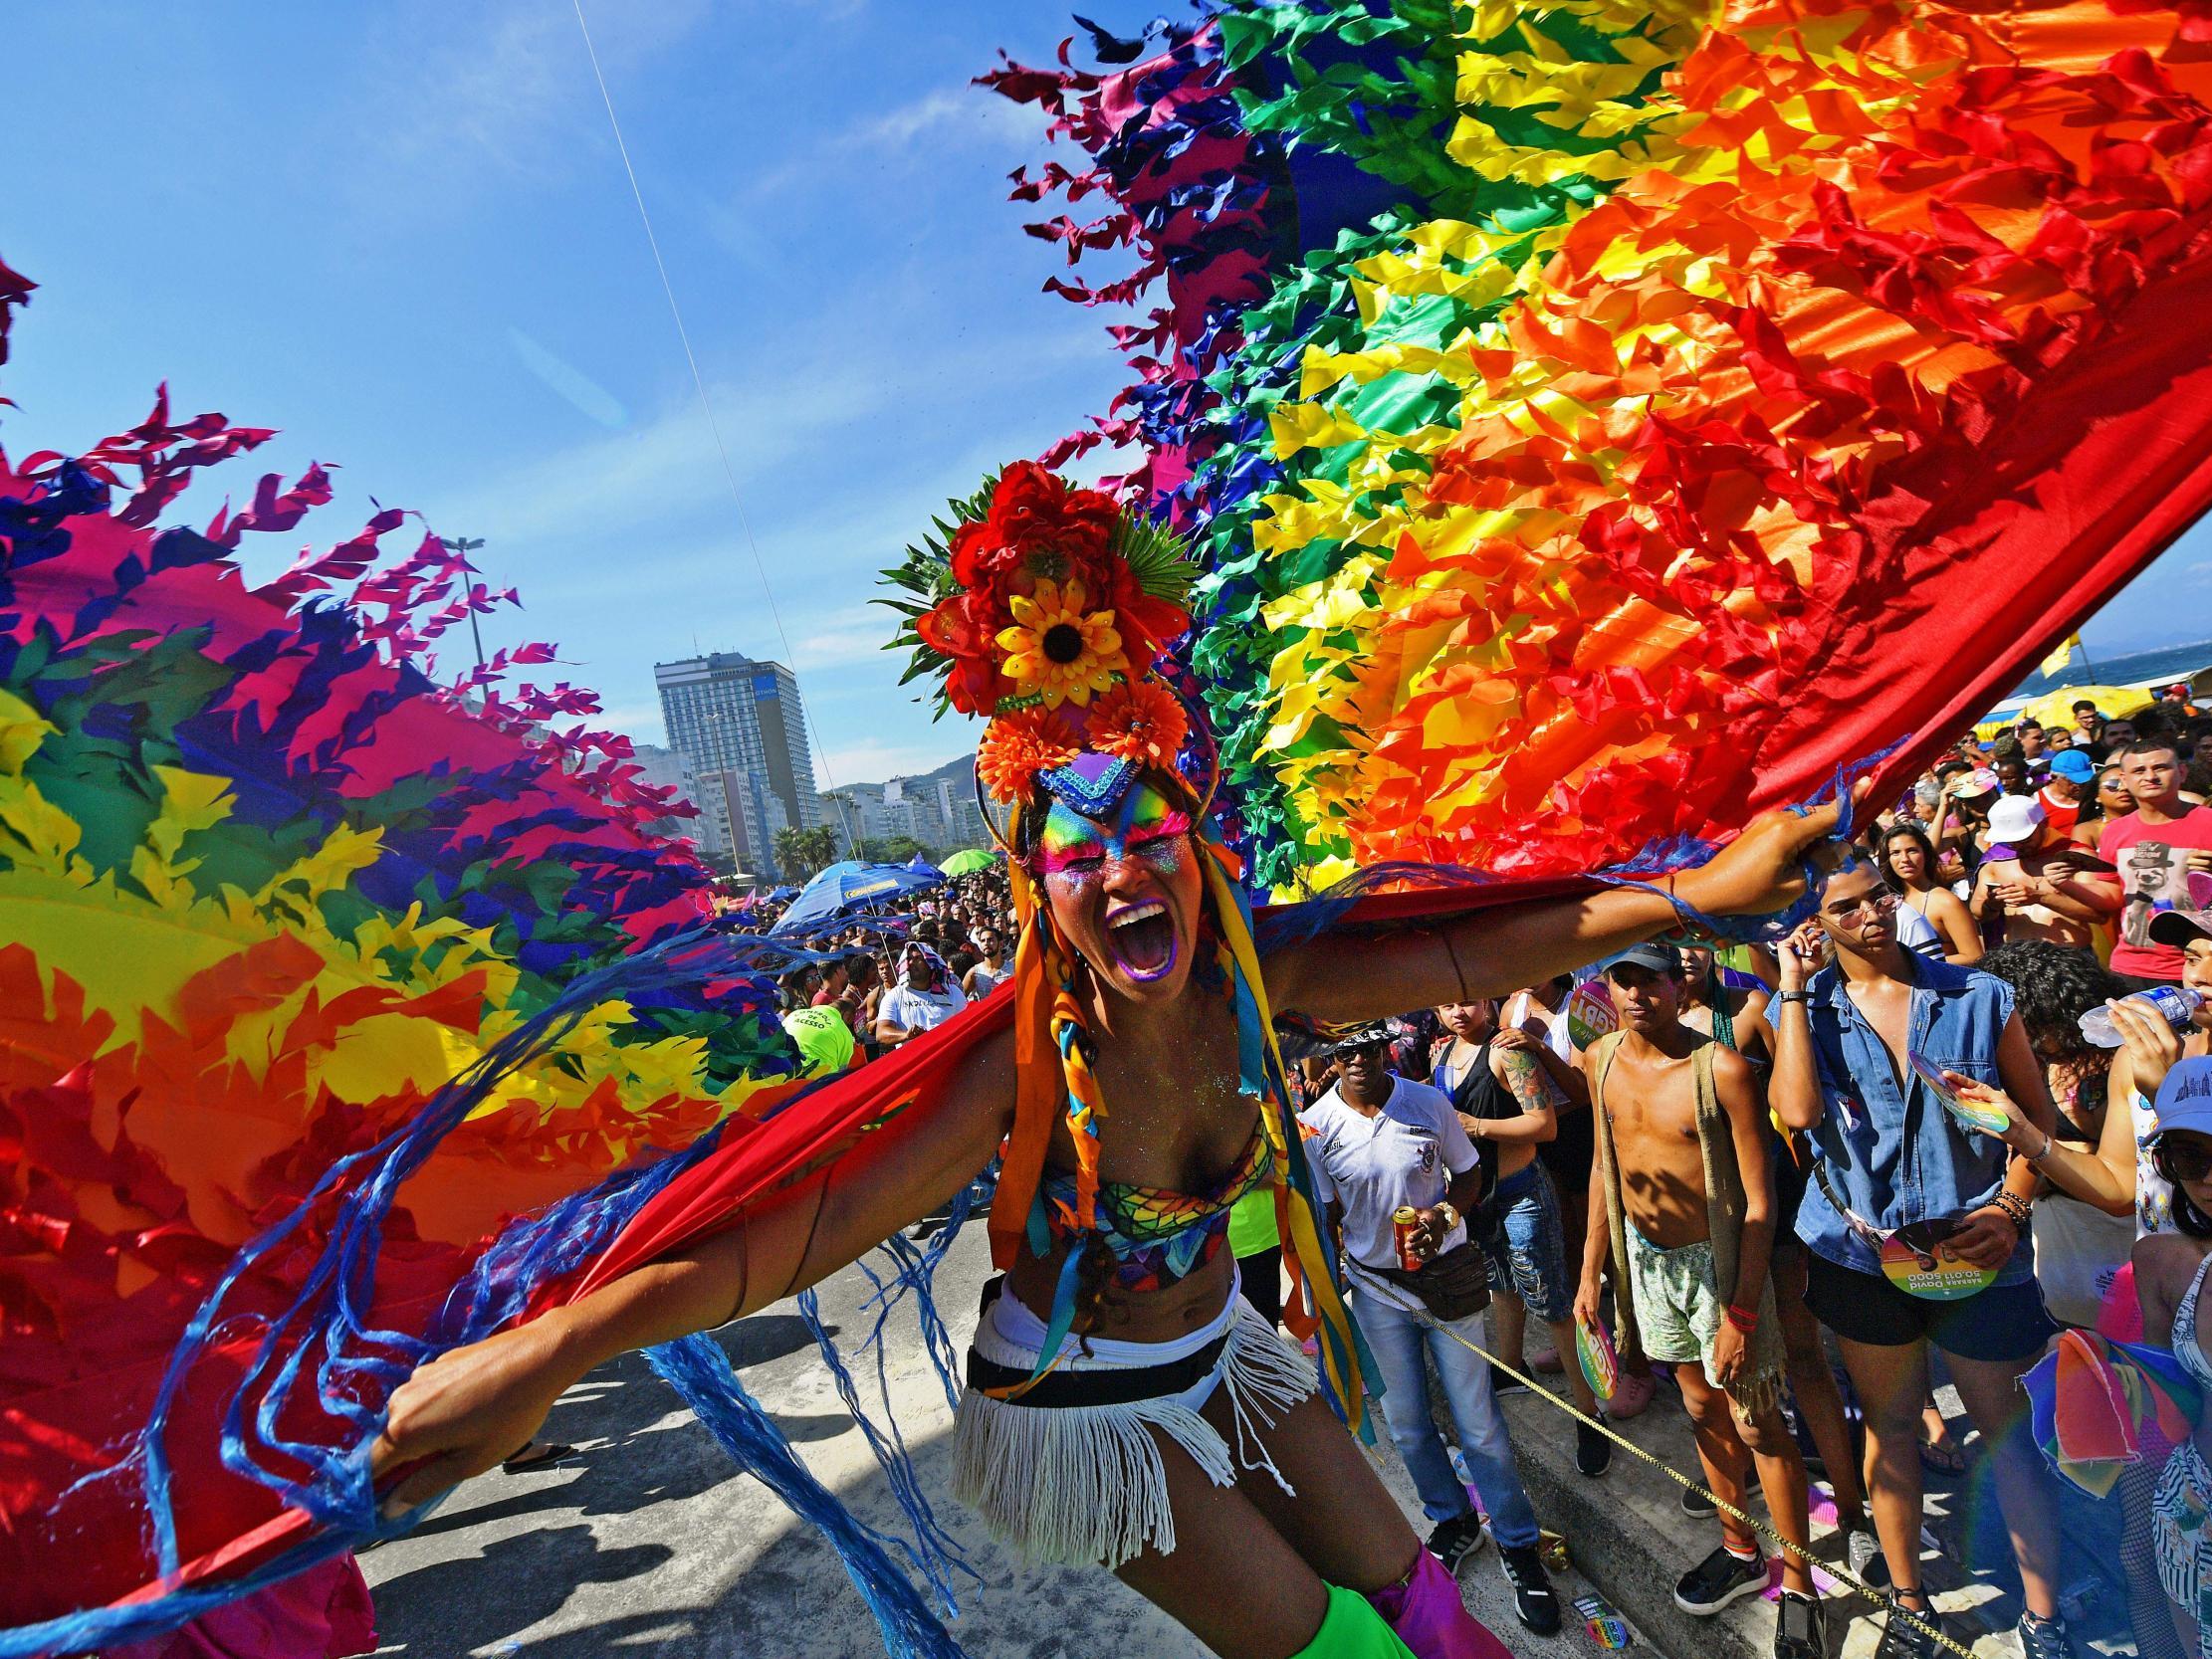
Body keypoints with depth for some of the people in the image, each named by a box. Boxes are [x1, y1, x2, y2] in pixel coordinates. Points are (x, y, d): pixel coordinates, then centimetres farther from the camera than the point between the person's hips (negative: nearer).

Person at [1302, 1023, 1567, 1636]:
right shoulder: (1313, 1126, -12)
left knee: (1478, 1420, 5)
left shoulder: (1430, 1103, -11)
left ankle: (1518, 1544, 29)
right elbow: (1325, 1217, -2)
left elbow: (1469, 1172, 2)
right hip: (1374, 1287, 1)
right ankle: (1453, 1522, 42)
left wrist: (1445, 1212, -16)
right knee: (1406, 1423, 15)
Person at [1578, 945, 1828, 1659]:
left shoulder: (1721, 1069, -22)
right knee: (1702, 1409, 21)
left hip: (1717, 1260, -5)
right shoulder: (1601, 1059, -4)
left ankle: (1799, 1585, 28)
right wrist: (1591, 1270, 8)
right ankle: (1739, 1551, 41)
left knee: (1758, 1426, 7)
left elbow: (1760, 1201, -17)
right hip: (1645, 1255, 5)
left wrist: (1740, 1312, -18)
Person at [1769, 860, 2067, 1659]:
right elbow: (1798, 1110, -20)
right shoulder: (1805, 1007, -3)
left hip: (1975, 1251, 0)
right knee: (1889, 1423, 16)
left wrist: (2012, 1206, -9)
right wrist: (1794, 988, -17)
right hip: (1860, 1252, 1)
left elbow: (2037, 1114, 4)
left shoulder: (1980, 997, -3)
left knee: (2008, 1430, 9)